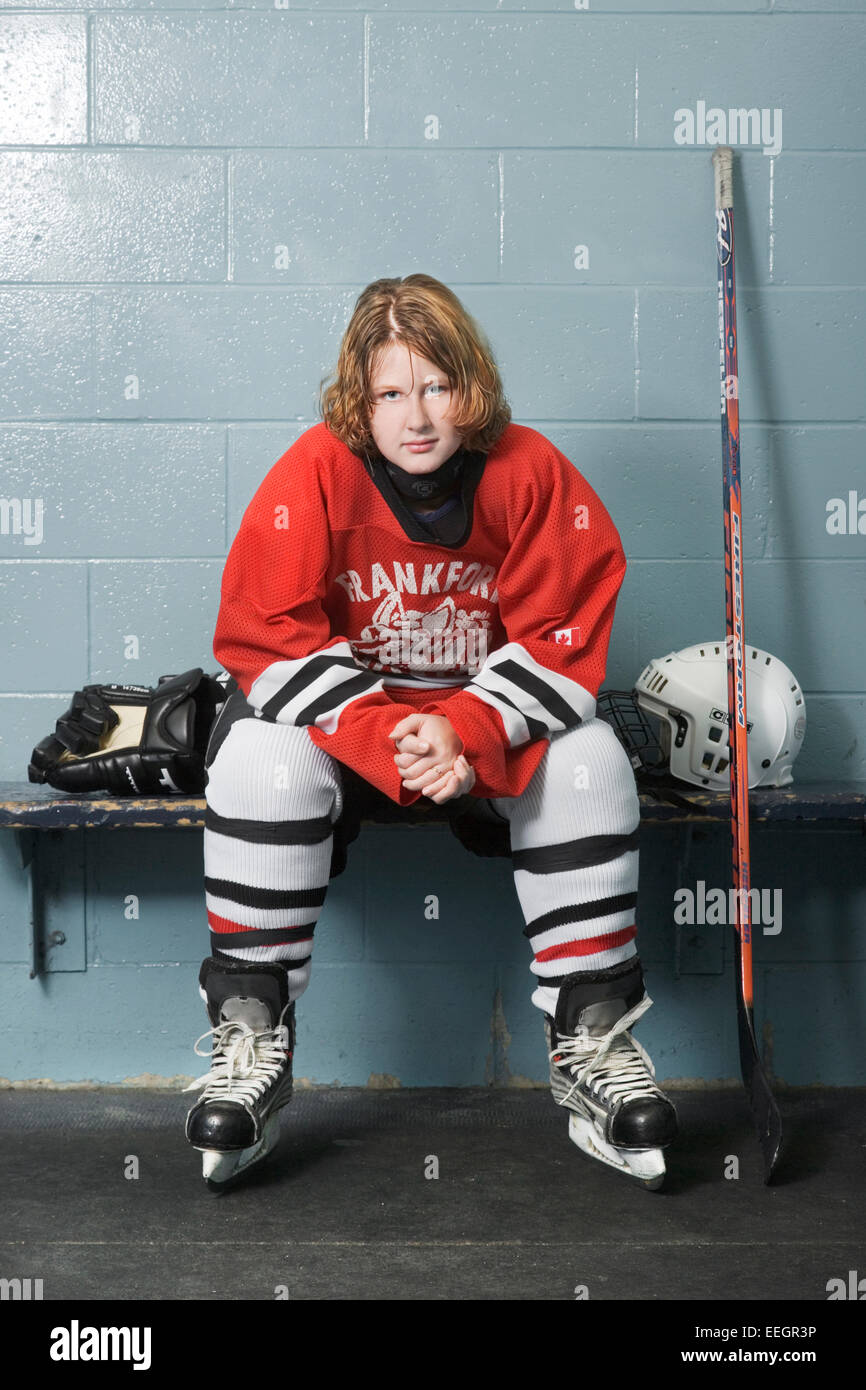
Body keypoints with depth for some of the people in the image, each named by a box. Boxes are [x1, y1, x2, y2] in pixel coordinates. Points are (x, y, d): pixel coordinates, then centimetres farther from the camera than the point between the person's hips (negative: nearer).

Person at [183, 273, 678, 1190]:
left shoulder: (529, 472, -11)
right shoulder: (316, 471, -15)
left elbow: (563, 635, -11)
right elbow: (268, 634, -18)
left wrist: (467, 732, -27)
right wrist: (384, 736, -30)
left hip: (487, 713, 1)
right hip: (337, 706, -1)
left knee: (590, 761, -25)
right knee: (261, 757, -31)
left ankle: (590, 1040, -14)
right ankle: (249, 1041, -18)